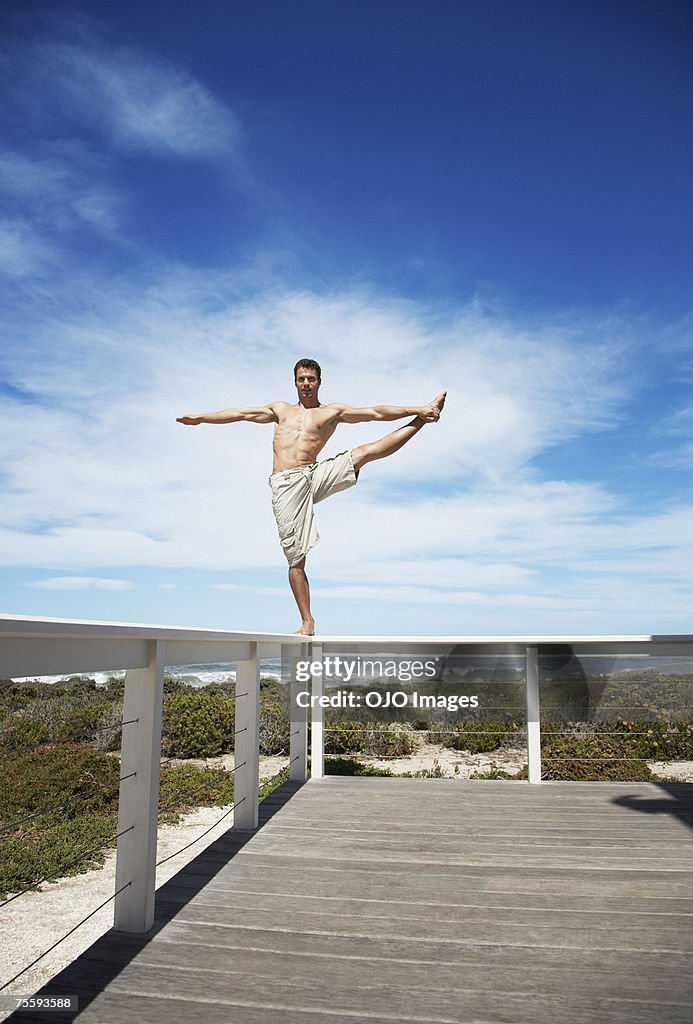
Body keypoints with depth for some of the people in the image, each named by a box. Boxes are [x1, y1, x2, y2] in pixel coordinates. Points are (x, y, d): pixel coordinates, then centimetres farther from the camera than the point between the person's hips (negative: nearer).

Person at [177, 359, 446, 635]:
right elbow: (241, 413, 26)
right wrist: (199, 418, 26)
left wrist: (416, 410, -3)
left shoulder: (333, 411, 14)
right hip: (285, 485, 1)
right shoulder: (280, 409, 24)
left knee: (364, 452, -19)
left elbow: (375, 413, 5)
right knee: (296, 559, -3)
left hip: (313, 475, -1)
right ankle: (307, 622, 4)